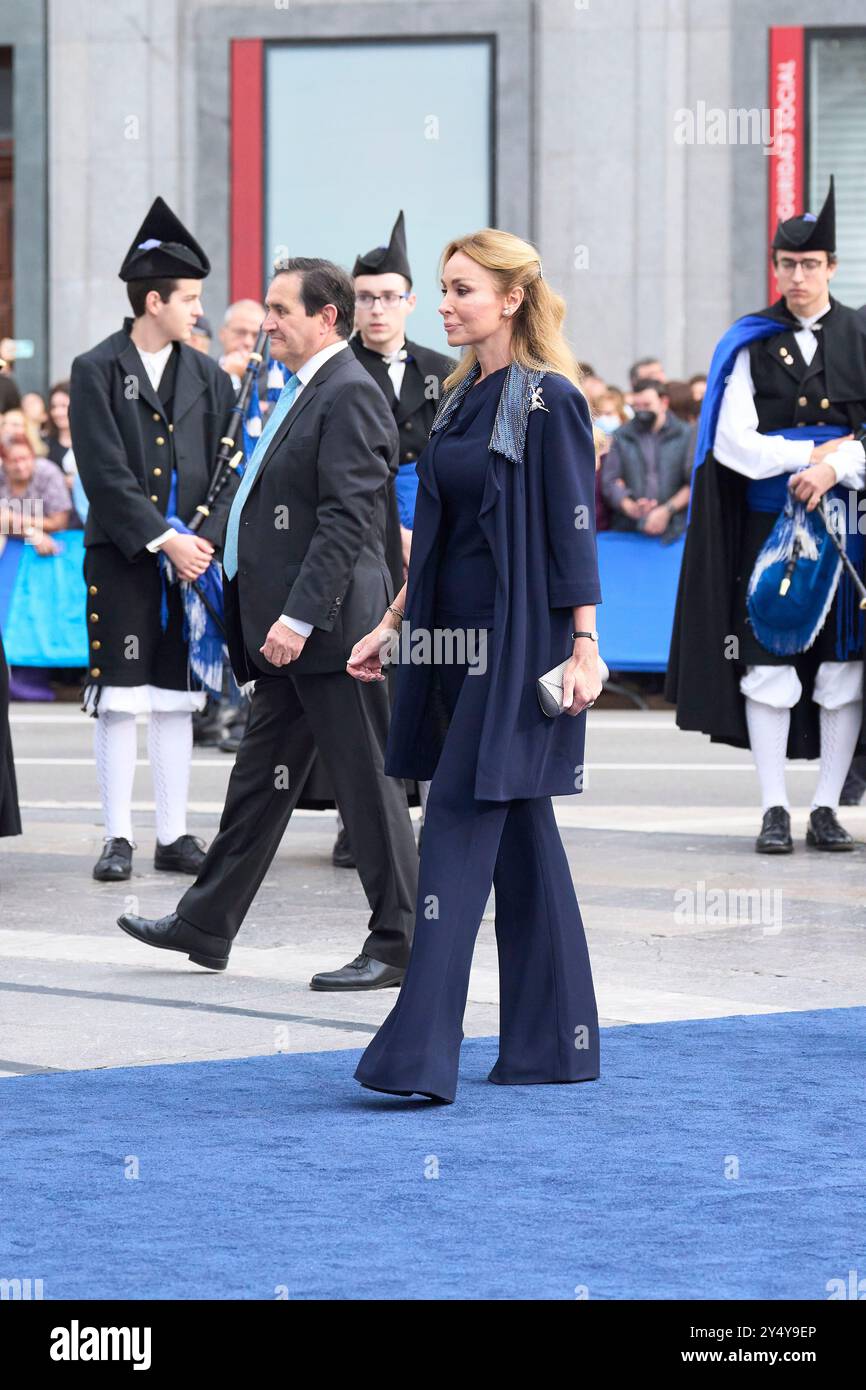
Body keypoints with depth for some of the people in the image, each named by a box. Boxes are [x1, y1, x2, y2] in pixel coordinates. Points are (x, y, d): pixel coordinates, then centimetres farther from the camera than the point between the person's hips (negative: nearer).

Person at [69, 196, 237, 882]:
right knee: (119, 702, -1)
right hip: (121, 560, -4)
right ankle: (119, 838, 4)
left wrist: (206, 539, -9)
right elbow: (106, 475, -10)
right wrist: (163, 539, -16)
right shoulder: (96, 372, -4)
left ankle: (175, 835, 12)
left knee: (175, 701, 7)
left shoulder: (208, 378, 9)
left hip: (190, 560, 4)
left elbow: (232, 471, 5)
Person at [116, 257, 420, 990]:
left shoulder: (350, 395, -15)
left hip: (328, 626, -10)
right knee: (262, 774, 15)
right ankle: (207, 924, 23)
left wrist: (299, 617, -25)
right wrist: (272, 621, 17)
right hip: (288, 629, 10)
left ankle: (399, 944, 2)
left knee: (367, 782, -4)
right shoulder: (303, 392, 16)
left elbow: (347, 520, -22)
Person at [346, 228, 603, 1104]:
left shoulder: (550, 399, -10)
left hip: (517, 641, -8)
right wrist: (392, 624, 17)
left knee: (462, 827, -11)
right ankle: (555, 1041, 16)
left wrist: (584, 648, -16)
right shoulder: (461, 399, 13)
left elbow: (575, 529, -13)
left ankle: (422, 1054, -13)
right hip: (456, 636, 8)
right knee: (522, 838, 11)